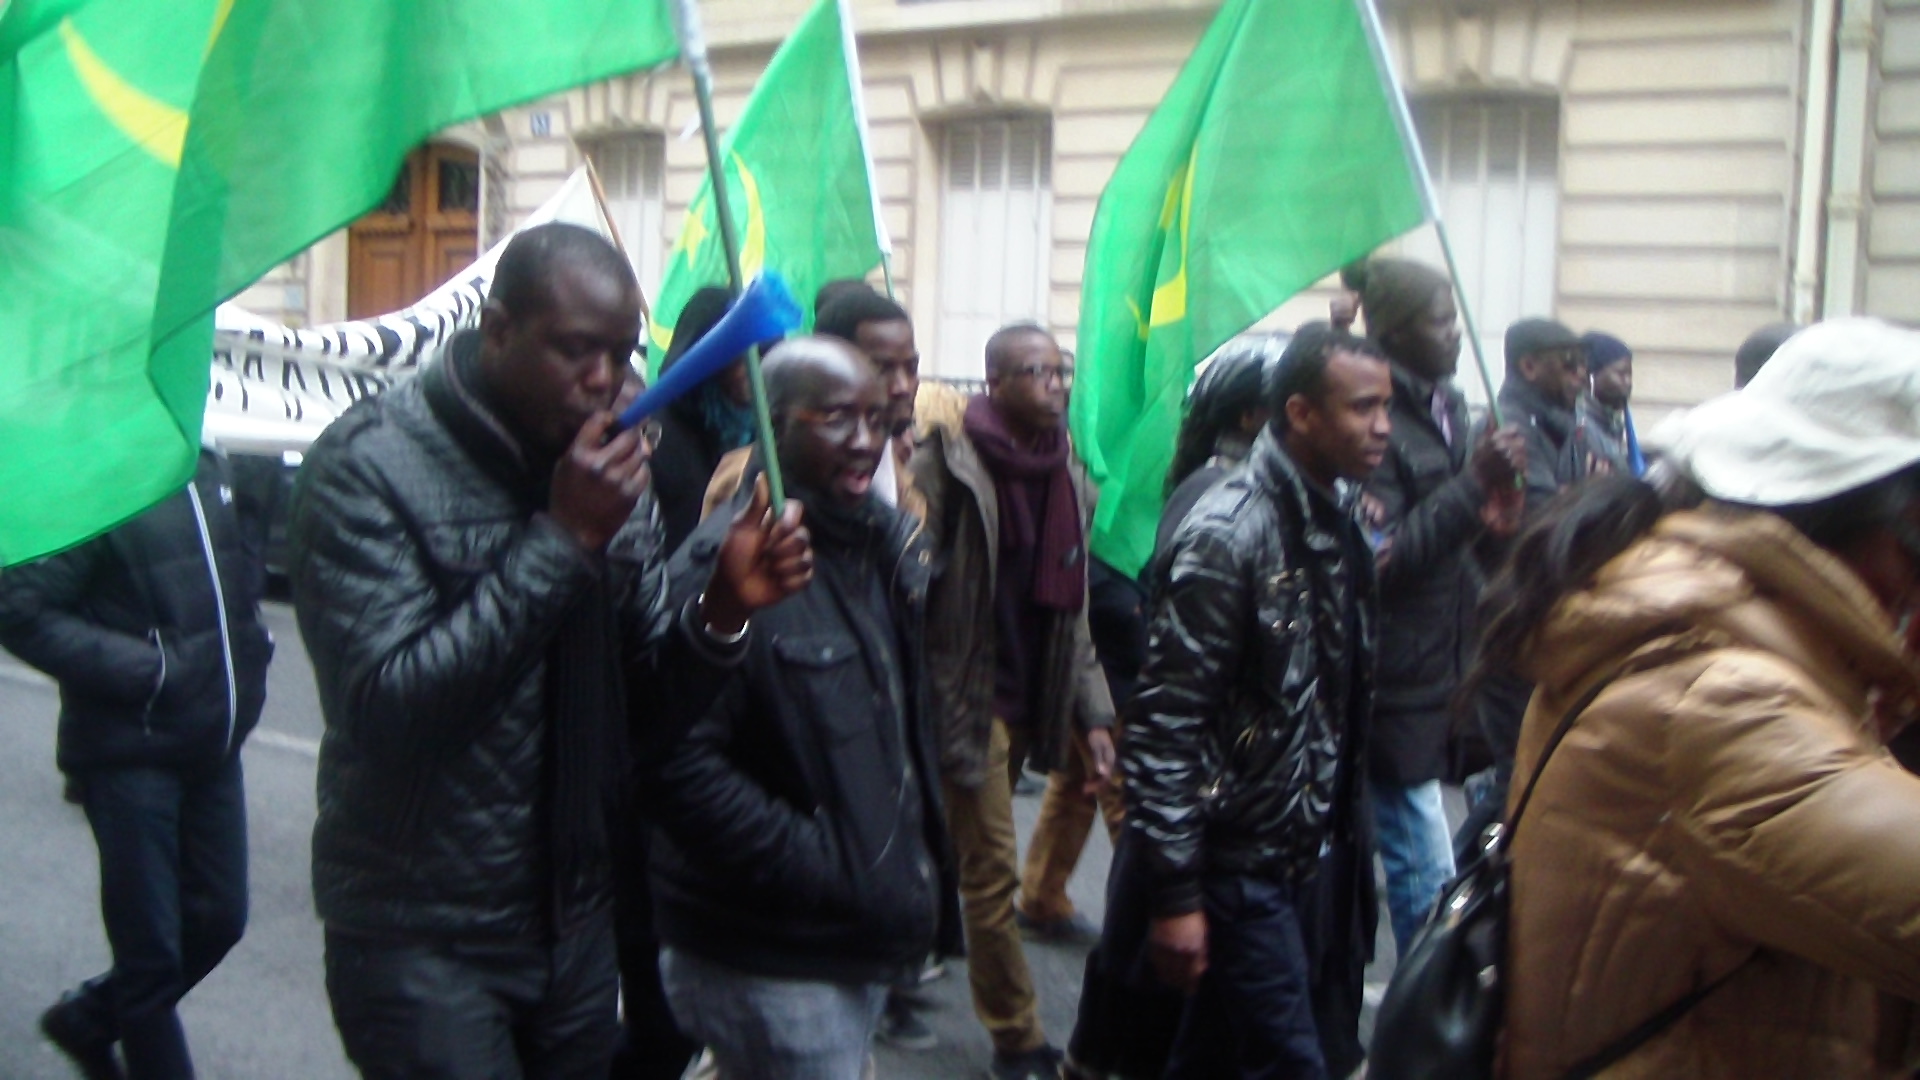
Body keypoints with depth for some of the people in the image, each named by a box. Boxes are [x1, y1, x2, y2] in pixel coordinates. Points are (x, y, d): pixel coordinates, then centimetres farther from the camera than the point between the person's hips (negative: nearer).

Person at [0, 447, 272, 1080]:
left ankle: (90, 1017, 38)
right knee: (152, 949, 3)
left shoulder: (208, 469, 7)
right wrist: (145, 670, -21)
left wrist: (248, 640, 6)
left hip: (212, 741, 7)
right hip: (131, 755, -7)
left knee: (219, 918, 14)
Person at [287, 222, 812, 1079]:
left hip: (577, 919, 6)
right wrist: (563, 540, -26)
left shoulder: (600, 464, 4)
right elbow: (387, 706, -25)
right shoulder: (368, 465, -14)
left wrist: (720, 613, -17)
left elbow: (652, 689, 4)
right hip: (423, 938, -6)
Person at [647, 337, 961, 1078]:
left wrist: (919, 871, 11)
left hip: (865, 944, 9)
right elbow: (682, 766, -27)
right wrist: (826, 873, -24)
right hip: (770, 962, -9)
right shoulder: (728, 564, -20)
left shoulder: (884, 546, 8)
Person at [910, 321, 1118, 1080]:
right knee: (991, 869, 0)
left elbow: (1072, 613, 12)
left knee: (951, 857, 17)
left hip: (1028, 703, 6)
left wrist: (1091, 715, 6)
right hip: (968, 701, -6)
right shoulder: (948, 467, -12)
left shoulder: (1069, 478, 8)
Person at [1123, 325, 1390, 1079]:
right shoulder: (1227, 535, -19)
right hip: (1233, 859, -8)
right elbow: (1166, 724, -21)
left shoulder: (1337, 520, 6)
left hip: (1297, 852, 8)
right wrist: (1174, 894, -21)